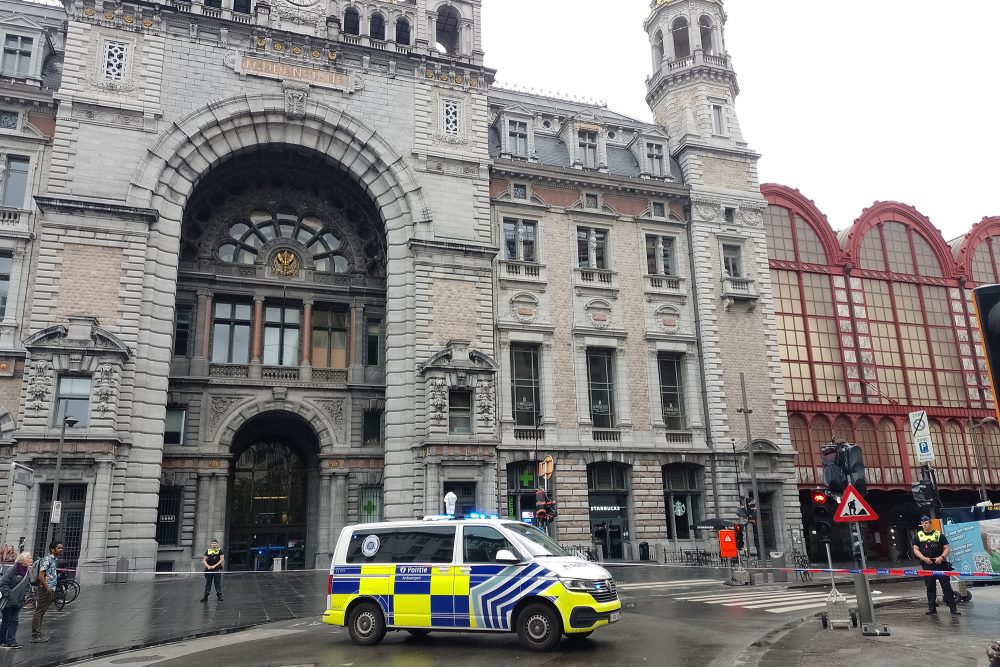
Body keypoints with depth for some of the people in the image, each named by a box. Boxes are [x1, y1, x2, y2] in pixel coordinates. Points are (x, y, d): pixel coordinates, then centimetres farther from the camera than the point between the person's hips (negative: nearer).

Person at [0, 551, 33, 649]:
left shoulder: (27, 573, 7)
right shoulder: (12, 571, -17)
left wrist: (24, 595, 6)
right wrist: (9, 595, -22)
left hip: (19, 602, 7)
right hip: (8, 602, -7)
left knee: (14, 621, 7)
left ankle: (11, 641, 11)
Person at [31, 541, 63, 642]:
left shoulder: (54, 560, 15)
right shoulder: (47, 560, -14)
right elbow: (40, 576, -20)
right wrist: (47, 589, -18)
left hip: (51, 590, 9)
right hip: (45, 590, -9)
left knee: (41, 612, 15)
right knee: (39, 612, -4)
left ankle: (38, 633, 21)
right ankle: (35, 636, -1)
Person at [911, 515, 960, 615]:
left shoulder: (939, 534, 6)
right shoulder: (918, 536, 10)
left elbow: (947, 548, 3)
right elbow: (915, 550, 6)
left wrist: (942, 557, -13)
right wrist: (924, 558, -10)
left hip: (940, 564, -1)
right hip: (927, 565, 2)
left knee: (946, 585, -3)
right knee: (930, 587, 5)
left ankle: (953, 607, 1)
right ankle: (932, 607, 10)